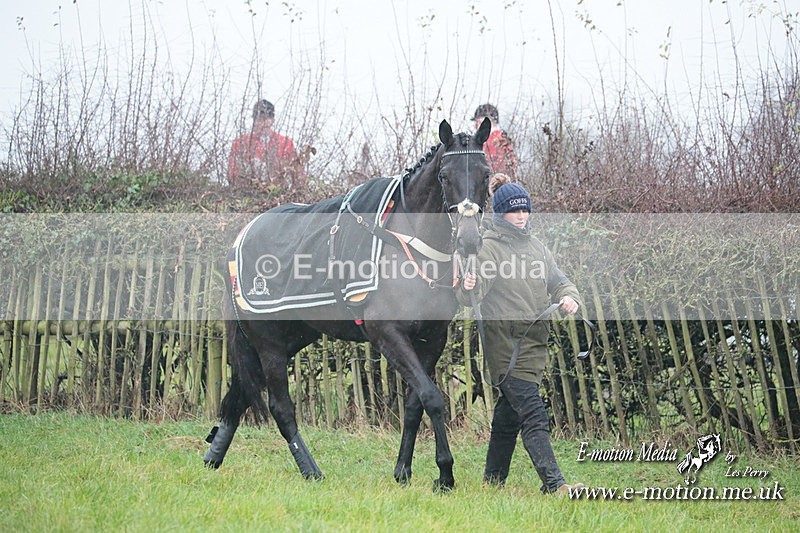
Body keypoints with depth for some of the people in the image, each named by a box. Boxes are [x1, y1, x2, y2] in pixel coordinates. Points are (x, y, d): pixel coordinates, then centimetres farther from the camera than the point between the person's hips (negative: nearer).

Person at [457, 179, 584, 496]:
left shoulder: (535, 246, 15)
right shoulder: (489, 247, -7)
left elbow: (558, 281, 18)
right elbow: (472, 296, -15)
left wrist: (569, 298, -4)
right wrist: (468, 289, -39)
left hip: (535, 344, 7)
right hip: (507, 347, -7)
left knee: (509, 414, 14)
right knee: (534, 416, -15)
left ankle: (493, 481, 24)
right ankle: (554, 484, -22)